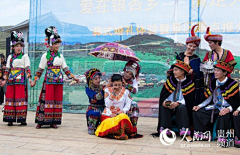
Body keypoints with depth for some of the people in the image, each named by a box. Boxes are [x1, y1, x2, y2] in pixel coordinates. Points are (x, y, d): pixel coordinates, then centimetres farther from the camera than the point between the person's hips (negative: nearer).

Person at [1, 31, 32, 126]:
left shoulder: (24, 56, 4)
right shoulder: (10, 57, 16)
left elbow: (27, 68, -1)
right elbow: (7, 69, 16)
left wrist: (29, 78, -12)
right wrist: (5, 79, 9)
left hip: (21, 80, -4)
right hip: (11, 80, 4)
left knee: (21, 98, -7)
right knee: (10, 98, 2)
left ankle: (22, 119, -2)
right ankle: (10, 119, 9)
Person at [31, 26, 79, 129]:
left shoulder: (60, 56, 12)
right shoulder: (45, 55, 1)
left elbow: (65, 68, 15)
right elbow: (40, 69, 3)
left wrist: (73, 77, 9)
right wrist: (35, 80, 0)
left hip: (59, 80, 4)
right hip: (49, 80, -4)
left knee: (58, 99, 2)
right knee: (48, 99, -7)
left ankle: (53, 121, 10)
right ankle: (41, 121, 2)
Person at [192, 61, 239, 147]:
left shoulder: (232, 84, -10)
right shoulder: (213, 82, 9)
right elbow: (208, 98, 13)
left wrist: (228, 109, -32)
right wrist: (199, 106, 1)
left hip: (225, 109, -6)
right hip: (213, 108, 7)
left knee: (224, 116, -40)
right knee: (196, 113, -8)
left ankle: (222, 137, -27)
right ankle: (201, 133, -5)